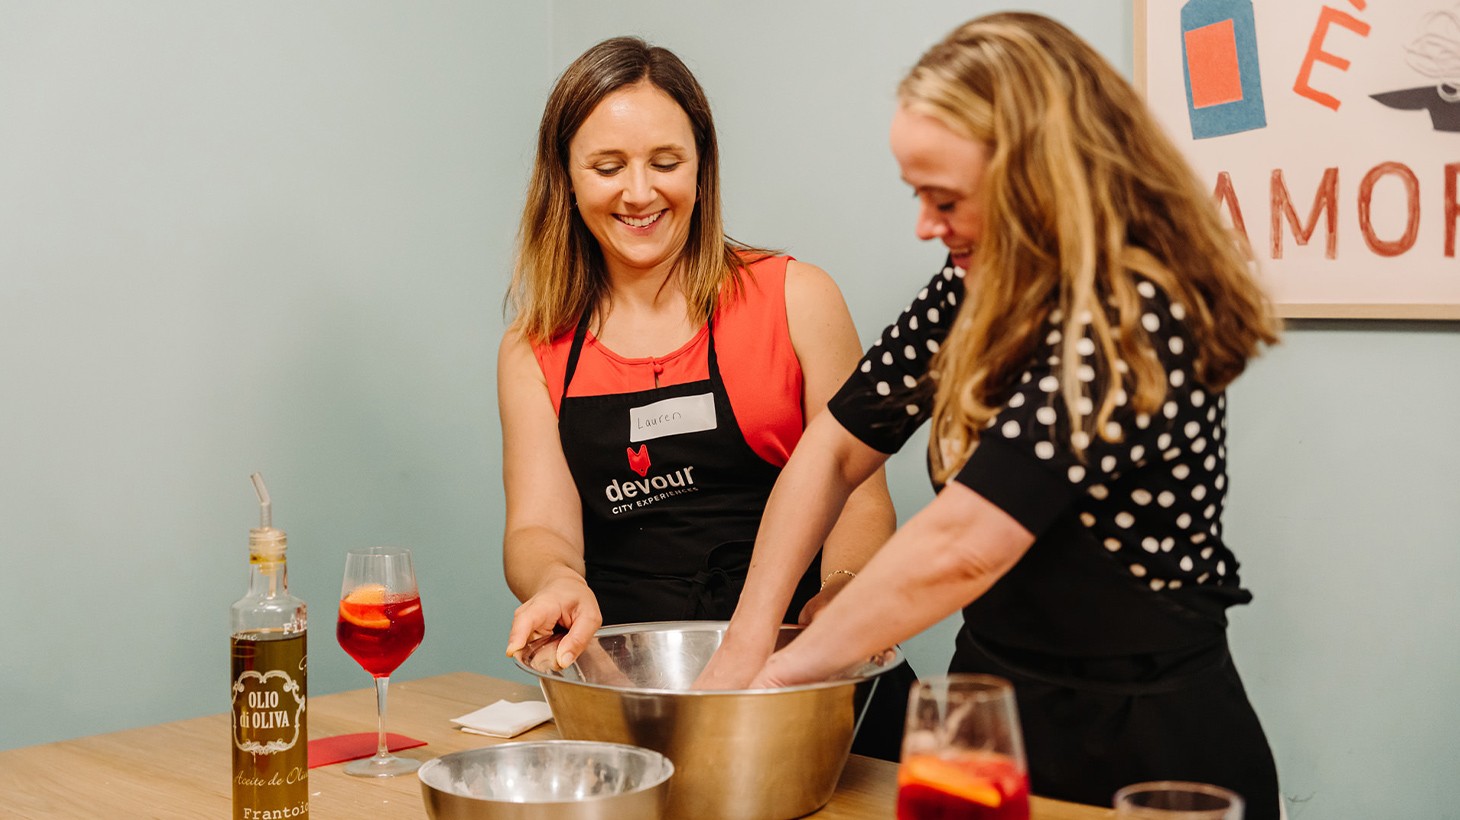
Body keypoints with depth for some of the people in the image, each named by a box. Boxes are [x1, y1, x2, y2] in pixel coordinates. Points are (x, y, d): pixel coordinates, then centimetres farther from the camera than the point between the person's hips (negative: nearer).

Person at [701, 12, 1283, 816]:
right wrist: (745, 639, -6)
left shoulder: (1133, 320, -24)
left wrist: (783, 672, -20)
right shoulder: (972, 295, -1)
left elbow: (959, 546, -29)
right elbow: (837, 448, 4)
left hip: (1144, 746, -6)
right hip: (995, 711, 6)